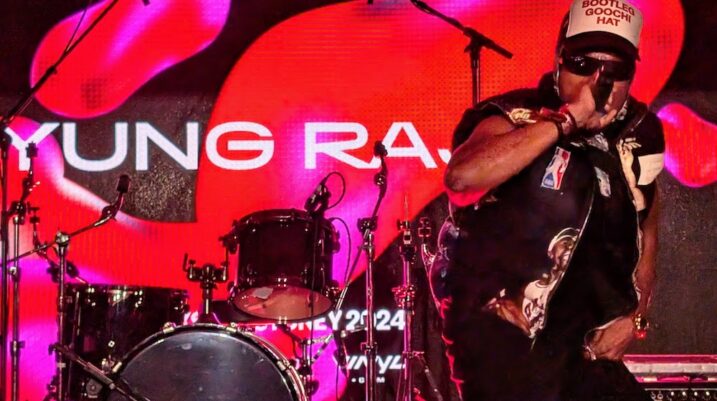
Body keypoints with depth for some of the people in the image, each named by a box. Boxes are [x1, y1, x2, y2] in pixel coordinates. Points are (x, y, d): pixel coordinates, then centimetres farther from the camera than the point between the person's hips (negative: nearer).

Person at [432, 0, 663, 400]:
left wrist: (635, 315, 6)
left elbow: (646, 231, 17)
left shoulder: (640, 135, 2)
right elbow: (461, 176, -36)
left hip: (579, 339, 6)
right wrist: (568, 119, -32)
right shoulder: (518, 117, -15)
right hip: (499, 329, -5)